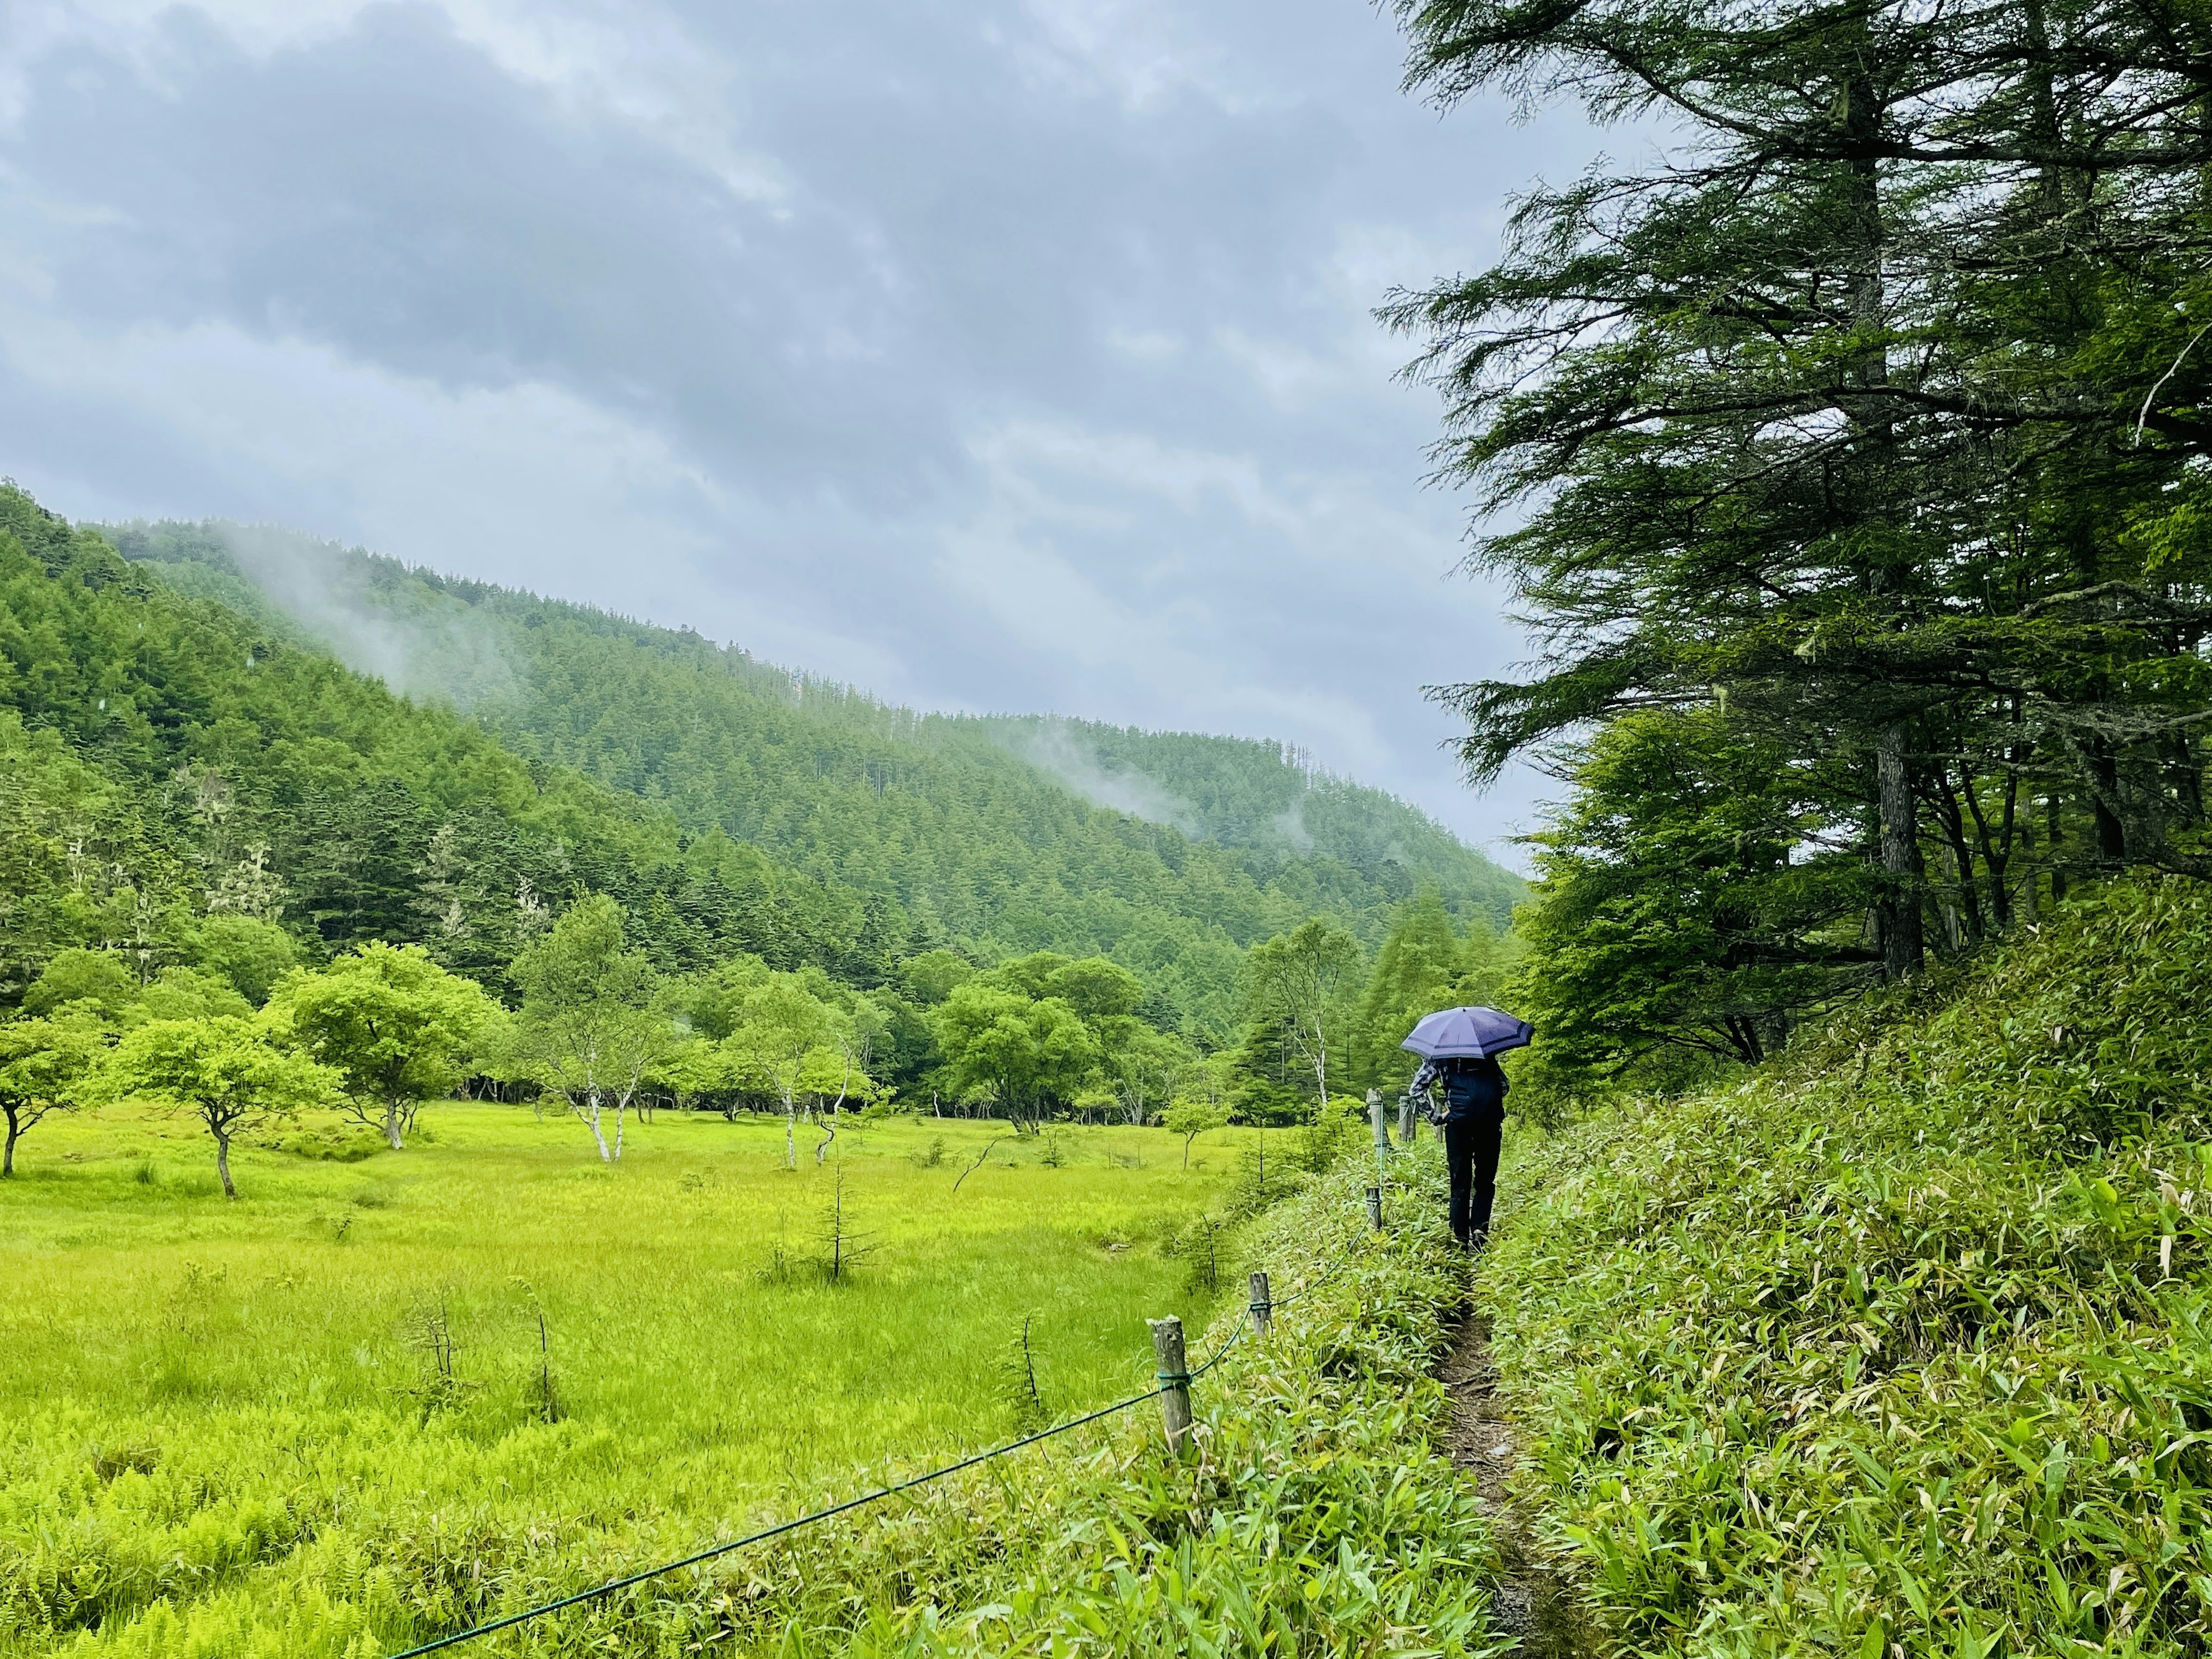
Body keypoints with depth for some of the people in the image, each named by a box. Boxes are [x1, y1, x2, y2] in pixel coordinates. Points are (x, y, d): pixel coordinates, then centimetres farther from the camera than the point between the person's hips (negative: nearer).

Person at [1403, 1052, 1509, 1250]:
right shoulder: (1486, 1055, 19)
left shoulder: (1439, 1057, 12)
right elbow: (1504, 1085, 17)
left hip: (1459, 1124, -1)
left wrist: (1434, 1116, 9)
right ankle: (1479, 1231, -5)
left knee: (1460, 1185, 8)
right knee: (1485, 1182, 13)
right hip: (1490, 1123, 2)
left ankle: (1461, 1240, 7)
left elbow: (1416, 1091, 4)